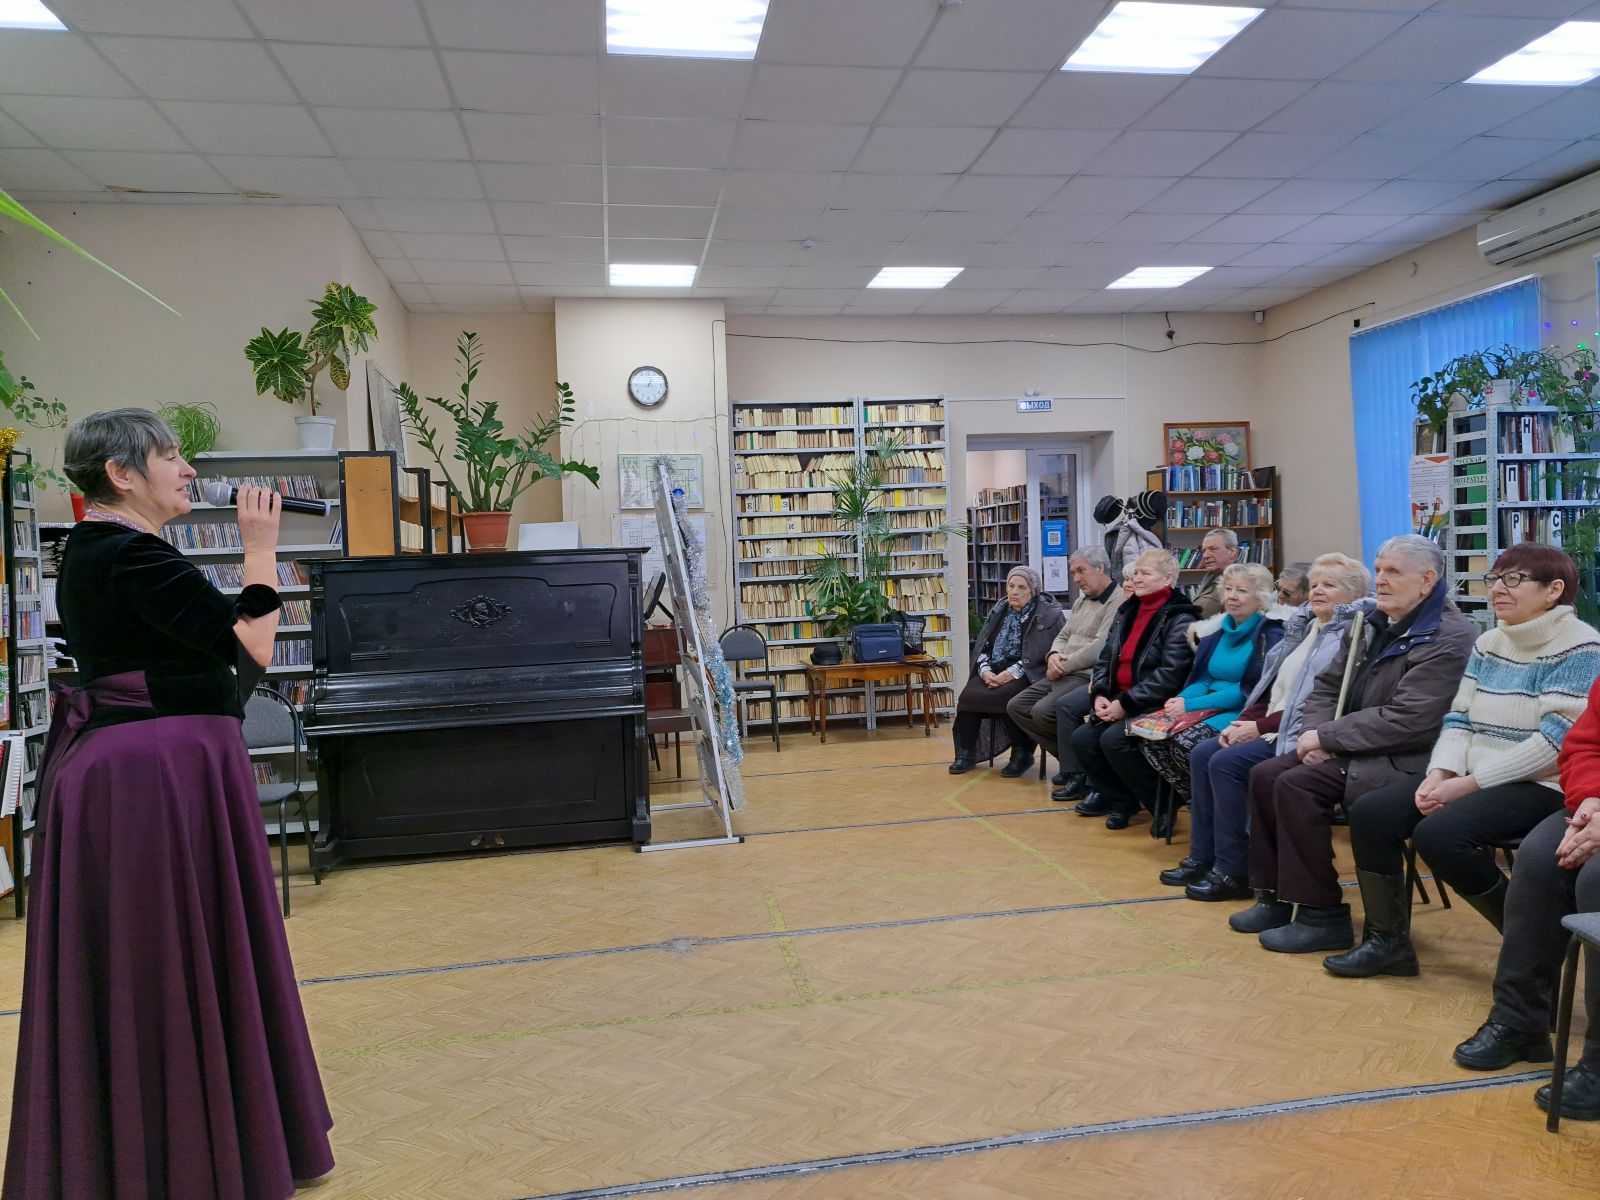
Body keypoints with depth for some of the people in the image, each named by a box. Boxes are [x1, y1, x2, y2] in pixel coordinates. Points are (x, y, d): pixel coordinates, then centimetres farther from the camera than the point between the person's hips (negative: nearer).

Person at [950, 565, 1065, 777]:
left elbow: (1040, 655, -12)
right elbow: (982, 645, 14)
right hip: (995, 671, 5)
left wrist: (1012, 673, -21)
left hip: (1029, 675, -5)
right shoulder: (1000, 611, 17)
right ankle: (966, 753, -10)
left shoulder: (1050, 615, -1)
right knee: (967, 695, -24)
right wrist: (985, 670, -7)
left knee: (1001, 697, -35)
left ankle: (1022, 753, -14)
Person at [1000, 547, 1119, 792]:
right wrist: (1053, 655, -2)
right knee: (1016, 706, 0)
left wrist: (1063, 667, -14)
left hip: (1088, 676, -10)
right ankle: (1072, 758, 4)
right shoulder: (1082, 601, 20)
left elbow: (1100, 648, -22)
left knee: (1043, 712, -28)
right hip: (1064, 675, 10)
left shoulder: (1118, 602, -13)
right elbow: (1063, 636, 22)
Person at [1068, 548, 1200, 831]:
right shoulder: (1127, 611, 14)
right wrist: (1099, 694, -4)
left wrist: (1126, 704, -22)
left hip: (1155, 706, -7)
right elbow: (1106, 657, 14)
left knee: (1114, 740, -27)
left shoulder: (1179, 619, -11)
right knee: (1082, 738, -10)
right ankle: (1117, 796, 12)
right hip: (1118, 699, 8)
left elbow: (1169, 675, -20)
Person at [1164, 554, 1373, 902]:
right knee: (1201, 755, -3)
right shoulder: (1304, 626, 16)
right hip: (1269, 727, 9)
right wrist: (1245, 720, 1)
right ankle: (1202, 857, 3)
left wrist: (1261, 727, -18)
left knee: (1226, 763, -23)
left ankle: (1234, 872, -12)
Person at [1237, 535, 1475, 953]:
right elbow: (1327, 687, 16)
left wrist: (1326, 736, -17)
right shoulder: (1371, 626, 14)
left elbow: (1407, 720, -23)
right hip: (1353, 750, 9)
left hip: (1406, 762, -9)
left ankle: (1322, 916, -15)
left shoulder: (1448, 637, -14)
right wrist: (1315, 735, -5)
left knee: (1296, 785, -25)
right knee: (1265, 775, -7)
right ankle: (1277, 897, 2)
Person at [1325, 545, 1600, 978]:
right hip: (1474, 778, 8)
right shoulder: (1489, 643, 13)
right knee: (1370, 812, -10)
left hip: (1542, 785, -8)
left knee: (1438, 833, -30)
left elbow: (1558, 740, -20)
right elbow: (1459, 718, 11)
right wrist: (1440, 773, -9)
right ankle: (1387, 941, -1)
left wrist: (1470, 783, -21)